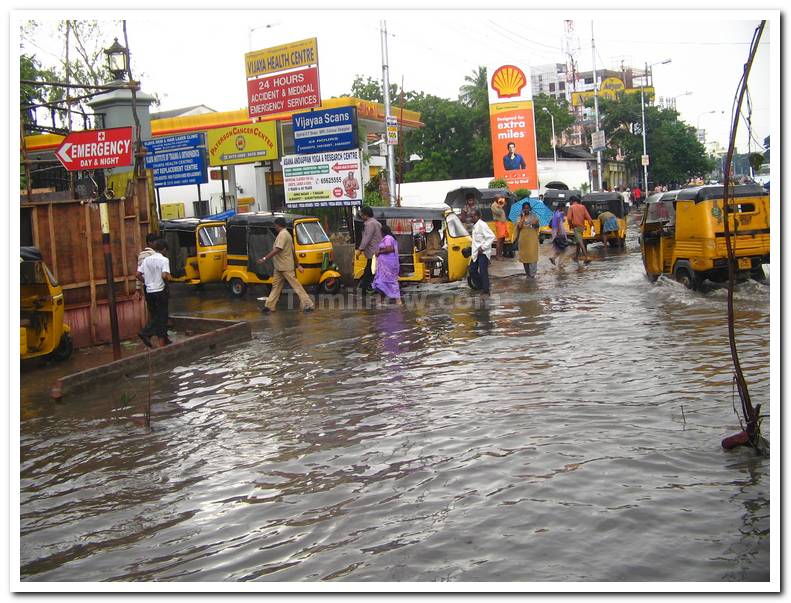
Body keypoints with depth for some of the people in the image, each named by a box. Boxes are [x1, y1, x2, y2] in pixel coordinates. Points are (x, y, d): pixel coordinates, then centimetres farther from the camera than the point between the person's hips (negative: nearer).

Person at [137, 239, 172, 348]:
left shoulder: (146, 259, 3)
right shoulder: (164, 260, -12)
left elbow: (138, 275, 1)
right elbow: (165, 275, -24)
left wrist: (146, 281, 15)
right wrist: (168, 279, -3)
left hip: (149, 291, 5)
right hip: (160, 291, -4)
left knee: (154, 315, 17)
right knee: (162, 316, 6)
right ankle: (162, 341, 9)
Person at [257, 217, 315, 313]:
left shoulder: (283, 234, -16)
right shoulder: (286, 234, 17)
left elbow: (277, 250, -26)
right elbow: (292, 251, 19)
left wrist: (264, 258, -27)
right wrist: (297, 265, 21)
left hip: (286, 268, -10)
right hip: (280, 267, 10)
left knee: (296, 286, -7)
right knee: (276, 286, 11)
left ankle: (308, 305, -4)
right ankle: (269, 306, 15)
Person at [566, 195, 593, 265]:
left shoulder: (571, 207, -4)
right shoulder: (582, 207, 9)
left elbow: (569, 218, -13)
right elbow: (587, 216, 0)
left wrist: (570, 225, 3)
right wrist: (591, 224, 1)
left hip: (576, 227, -6)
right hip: (582, 227, 6)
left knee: (580, 243, -12)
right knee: (578, 242, 21)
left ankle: (587, 258, -23)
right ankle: (576, 257, 32)